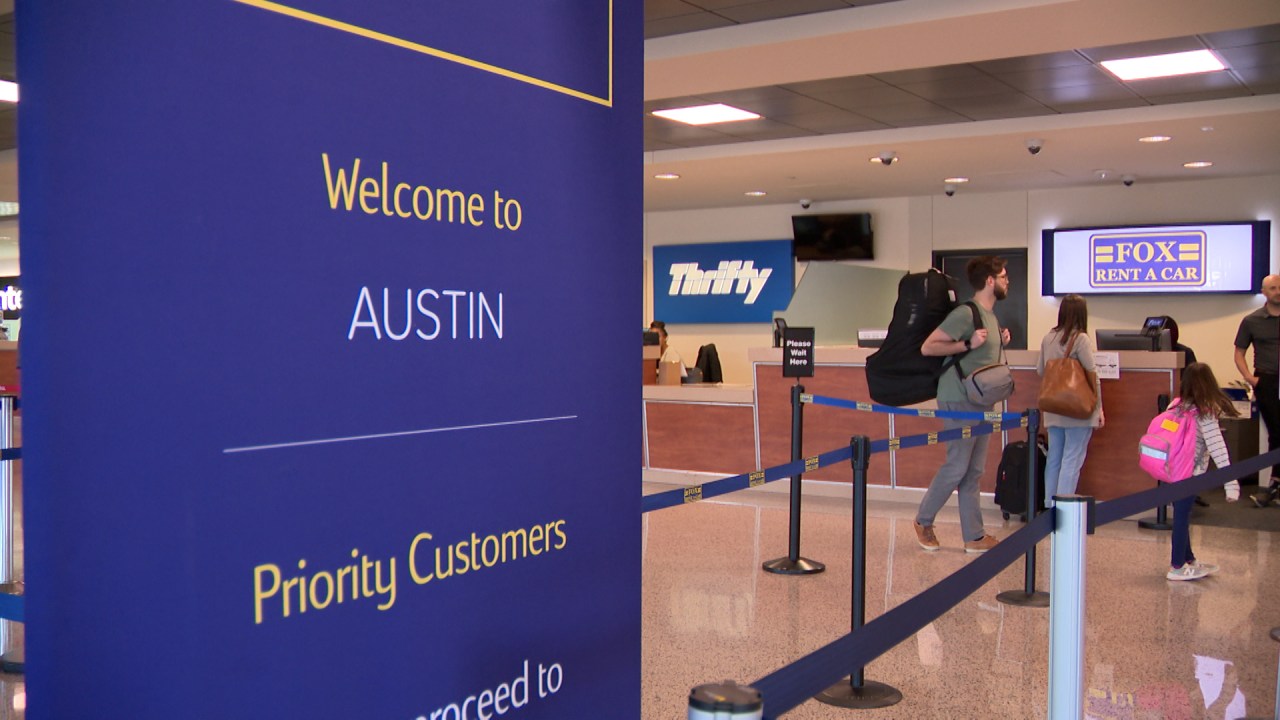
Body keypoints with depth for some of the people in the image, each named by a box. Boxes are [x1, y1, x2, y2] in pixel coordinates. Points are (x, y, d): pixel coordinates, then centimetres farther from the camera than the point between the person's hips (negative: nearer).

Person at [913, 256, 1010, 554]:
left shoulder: (990, 314, 14)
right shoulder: (966, 313, -16)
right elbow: (927, 347, -20)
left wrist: (999, 342, 8)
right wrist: (968, 344, -25)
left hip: (980, 401, 9)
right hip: (960, 400, -9)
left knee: (974, 471, 10)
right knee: (957, 467, -4)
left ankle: (974, 537, 14)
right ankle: (923, 521, 15)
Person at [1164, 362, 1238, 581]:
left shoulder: (1177, 406, 4)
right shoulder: (1205, 413, -13)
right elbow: (1216, 447, -18)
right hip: (1190, 472, -6)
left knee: (1181, 515, 17)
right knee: (1182, 516, 2)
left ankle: (1188, 560, 30)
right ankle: (1177, 567, 11)